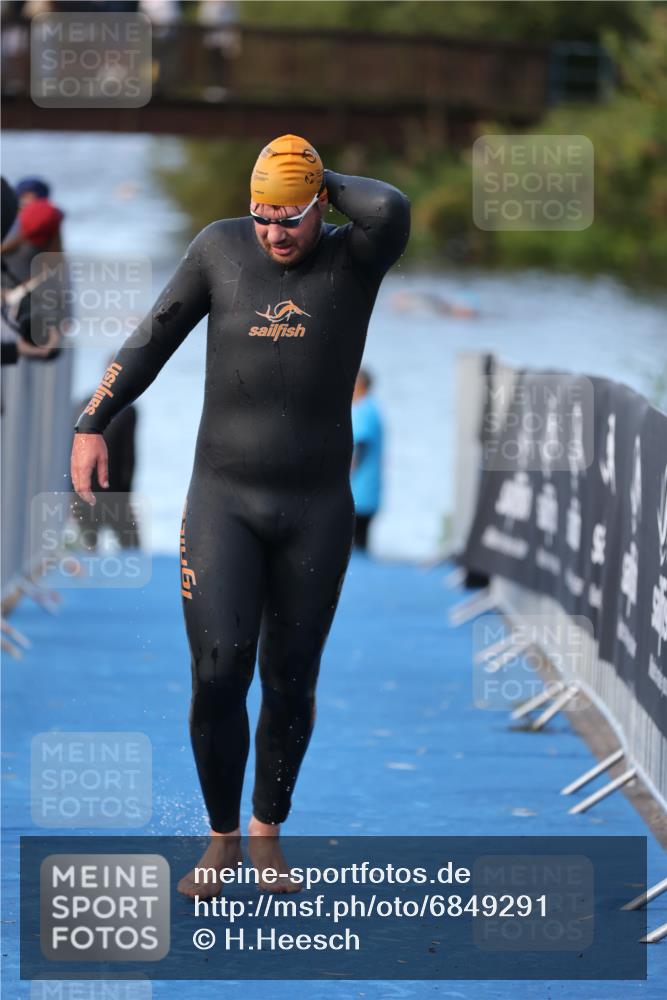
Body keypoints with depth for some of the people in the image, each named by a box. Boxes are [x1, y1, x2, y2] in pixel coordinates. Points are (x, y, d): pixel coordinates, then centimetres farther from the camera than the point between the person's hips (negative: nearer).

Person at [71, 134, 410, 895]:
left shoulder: (356, 256, -6)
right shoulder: (221, 246, -3)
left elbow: (393, 210, -32)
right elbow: (151, 341, 4)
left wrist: (322, 182, -13)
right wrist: (89, 426, -2)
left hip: (317, 509, 0)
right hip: (223, 503, 0)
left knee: (290, 685, 8)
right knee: (217, 679, -12)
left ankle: (267, 834, 31)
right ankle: (221, 839, 10)